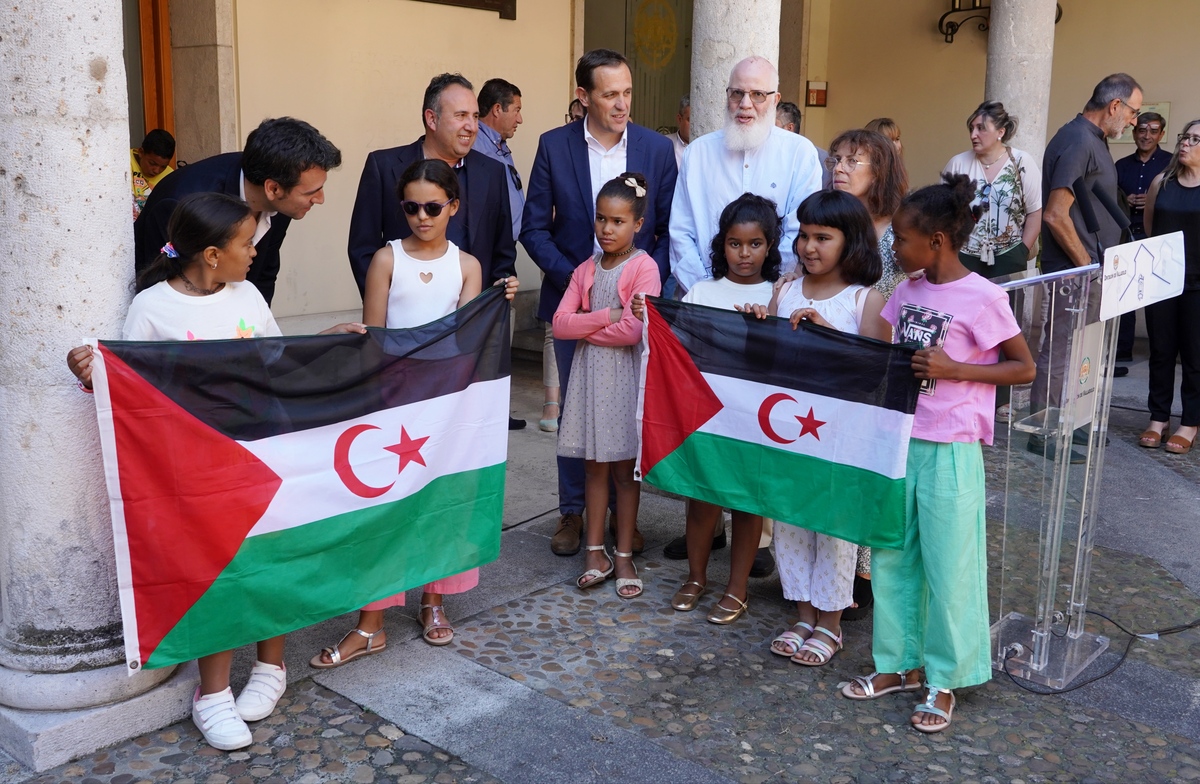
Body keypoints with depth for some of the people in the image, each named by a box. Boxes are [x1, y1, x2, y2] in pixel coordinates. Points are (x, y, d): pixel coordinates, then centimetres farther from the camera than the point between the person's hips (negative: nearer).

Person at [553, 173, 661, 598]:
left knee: (624, 468, 6)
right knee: (594, 465, 9)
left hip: (625, 376, -4)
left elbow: (633, 329, -21)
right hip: (589, 373, 4)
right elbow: (560, 324, -3)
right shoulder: (586, 270, 7)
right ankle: (596, 552, 19)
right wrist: (608, 316, -15)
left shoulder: (644, 267, -9)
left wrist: (585, 326, -8)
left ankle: (624, 555, 16)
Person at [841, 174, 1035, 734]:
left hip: (949, 451, -6)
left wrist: (954, 369, -18)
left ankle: (943, 681, 21)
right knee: (892, 558, 13)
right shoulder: (908, 290, 6)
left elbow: (1024, 368, -7)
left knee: (947, 567, 5)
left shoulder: (982, 298, -13)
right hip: (898, 441, 7)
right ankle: (899, 664, 29)